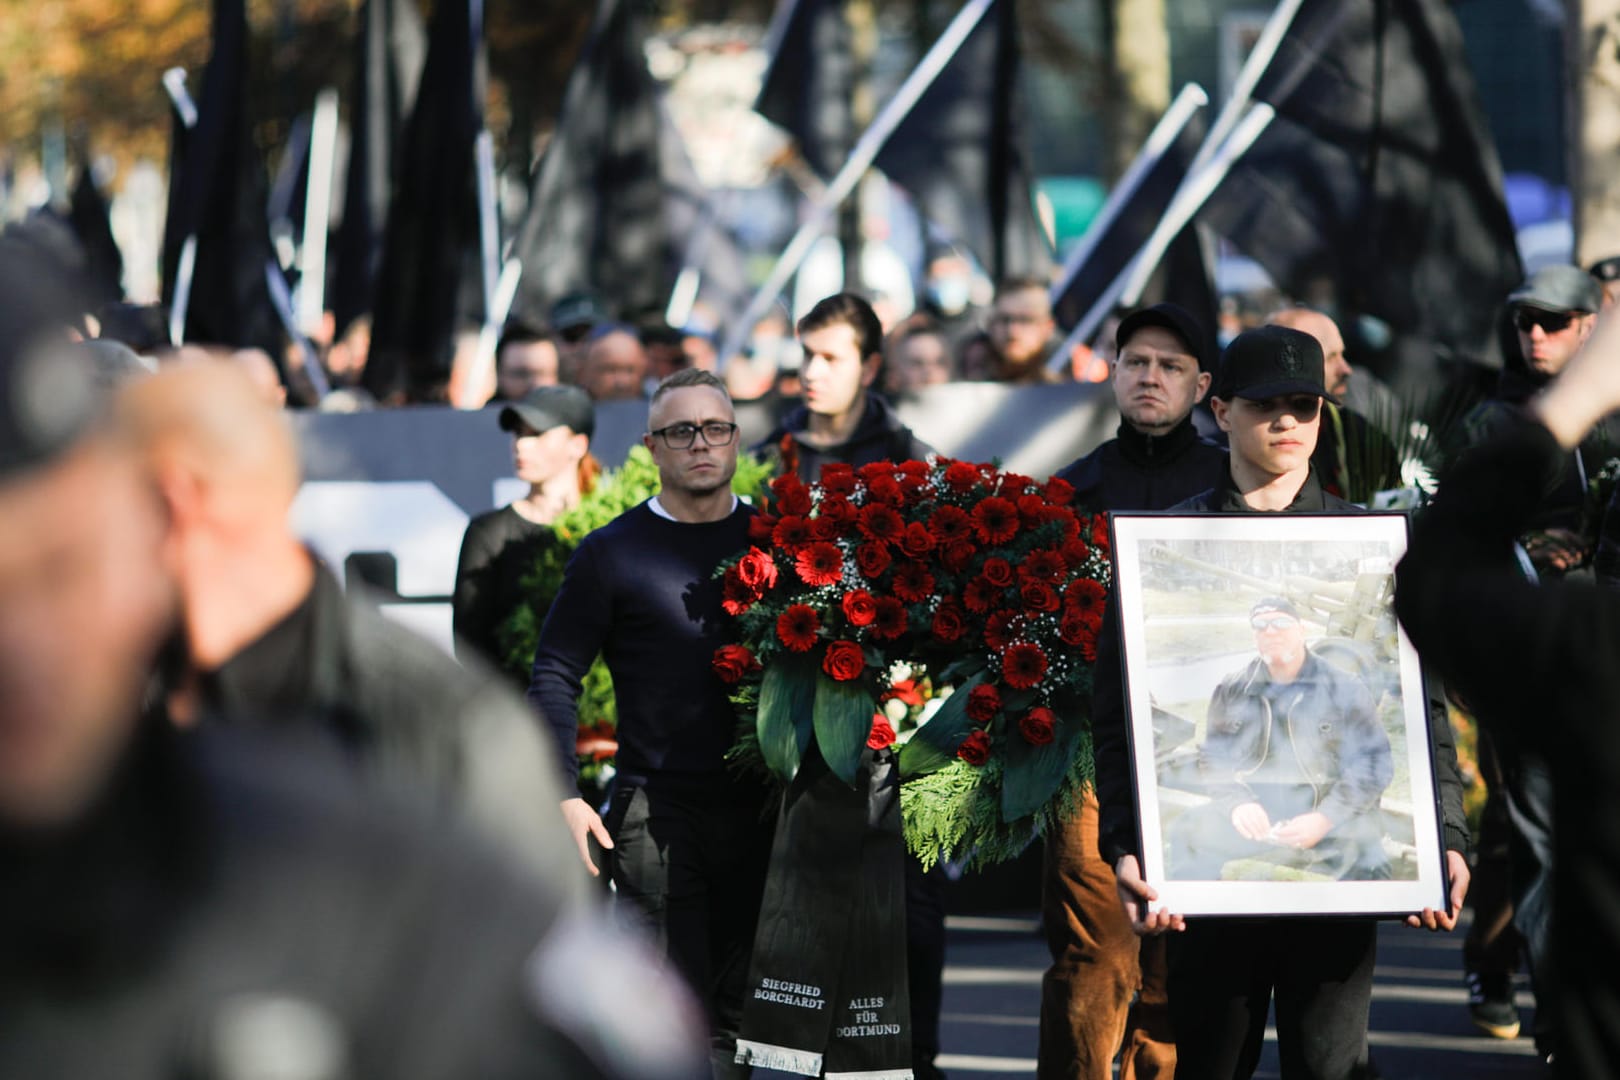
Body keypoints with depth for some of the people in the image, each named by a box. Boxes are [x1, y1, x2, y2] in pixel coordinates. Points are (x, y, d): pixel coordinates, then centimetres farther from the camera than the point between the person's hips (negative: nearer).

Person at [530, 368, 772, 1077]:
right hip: (656, 811, -3)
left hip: (761, 806, 3)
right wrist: (565, 796, -9)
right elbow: (555, 677, 2)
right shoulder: (613, 554, 2)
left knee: (743, 1006, 6)